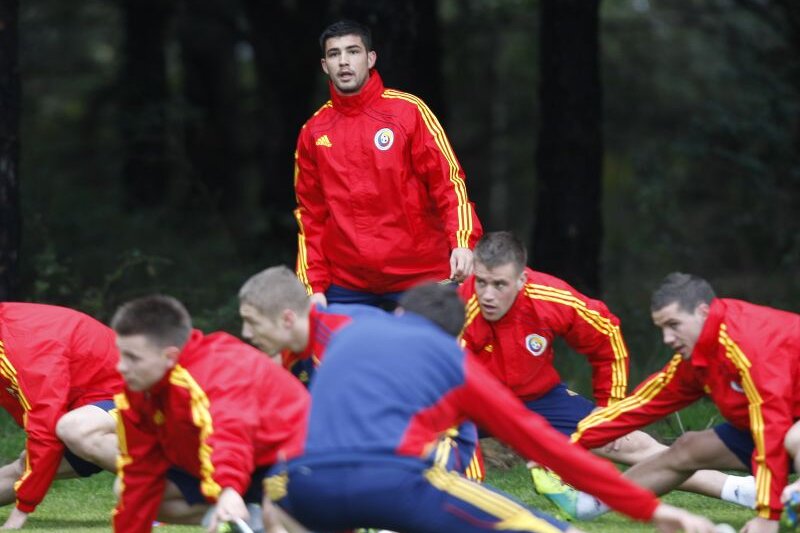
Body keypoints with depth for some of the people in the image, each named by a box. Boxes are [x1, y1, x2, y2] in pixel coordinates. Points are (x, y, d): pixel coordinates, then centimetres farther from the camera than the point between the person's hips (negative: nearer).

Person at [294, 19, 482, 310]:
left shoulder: (409, 111, -1)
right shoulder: (313, 132, 9)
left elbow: (447, 180, -6)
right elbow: (311, 214, 12)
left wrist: (463, 242, -21)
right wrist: (314, 286, 4)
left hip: (417, 277, -3)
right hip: (347, 285, 3)